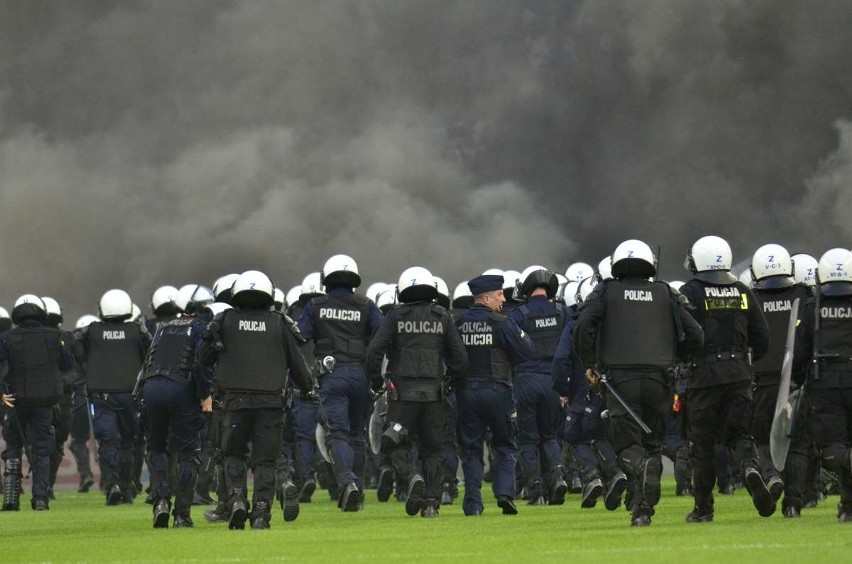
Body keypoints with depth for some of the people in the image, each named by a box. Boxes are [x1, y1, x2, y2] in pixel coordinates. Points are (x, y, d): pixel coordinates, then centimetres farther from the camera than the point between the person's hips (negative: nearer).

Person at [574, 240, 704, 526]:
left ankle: (642, 468, -33)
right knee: (652, 443, 12)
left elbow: (583, 325, -8)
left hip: (620, 378, -2)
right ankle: (643, 510, 6)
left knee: (626, 444, 2)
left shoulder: (606, 292, 9)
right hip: (658, 379, 2)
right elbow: (695, 337, 9)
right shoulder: (666, 294, 14)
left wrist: (589, 364, 2)